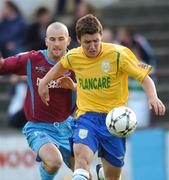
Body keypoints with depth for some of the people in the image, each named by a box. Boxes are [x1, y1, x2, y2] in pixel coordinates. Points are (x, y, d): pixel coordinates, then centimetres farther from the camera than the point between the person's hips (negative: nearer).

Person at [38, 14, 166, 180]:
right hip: (86, 116, 1)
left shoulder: (118, 54, -10)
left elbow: (145, 78, -8)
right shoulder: (73, 57, 1)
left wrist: (153, 98, -25)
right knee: (81, 155, -30)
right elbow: (61, 65, 27)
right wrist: (44, 81, 24)